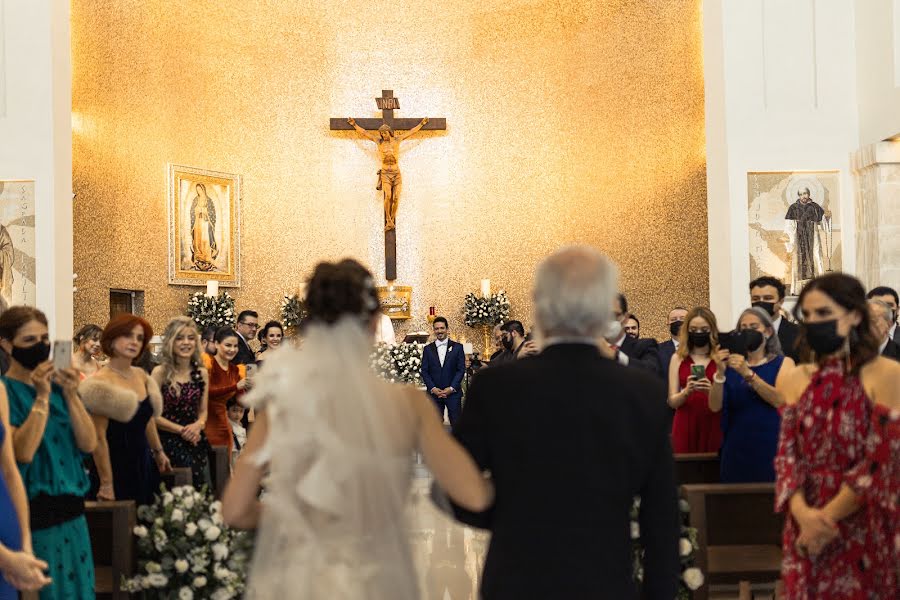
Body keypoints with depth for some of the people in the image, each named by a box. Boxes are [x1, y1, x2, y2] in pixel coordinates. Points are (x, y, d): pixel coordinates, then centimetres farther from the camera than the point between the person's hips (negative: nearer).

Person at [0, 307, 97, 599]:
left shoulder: (59, 385, 7)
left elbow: (88, 444, -1)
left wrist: (70, 395, -11)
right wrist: (42, 397, -21)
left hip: (70, 509, 6)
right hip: (32, 513, -6)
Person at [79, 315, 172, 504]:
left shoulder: (141, 376, 7)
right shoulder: (102, 382, -13)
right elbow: (99, 438, -15)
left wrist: (158, 451, 32)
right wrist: (106, 484, -17)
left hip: (144, 466, 6)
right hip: (116, 467, -6)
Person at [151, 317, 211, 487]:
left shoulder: (202, 373, 9)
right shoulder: (160, 373, -5)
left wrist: (198, 426, -8)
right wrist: (181, 430, -12)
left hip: (195, 442, 4)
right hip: (169, 443, -4)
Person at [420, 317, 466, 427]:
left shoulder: (457, 347, 5)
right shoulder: (428, 349, 9)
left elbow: (461, 370, 1)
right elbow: (424, 371, 6)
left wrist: (451, 388, -9)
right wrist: (433, 388, -7)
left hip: (453, 392, -1)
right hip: (434, 393, 1)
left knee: (456, 423, -3)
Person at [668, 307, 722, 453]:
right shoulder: (678, 358, 5)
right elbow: (672, 401, 2)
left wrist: (712, 391, -21)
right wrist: (686, 392, -18)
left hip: (714, 426, -1)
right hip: (686, 426, 1)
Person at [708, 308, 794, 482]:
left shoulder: (783, 363, 5)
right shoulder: (732, 365, 9)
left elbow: (781, 401, -13)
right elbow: (715, 406, -3)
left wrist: (748, 373, -22)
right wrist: (720, 373, -16)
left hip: (770, 448, -2)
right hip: (737, 449, 2)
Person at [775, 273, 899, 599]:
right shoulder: (792, 380, 7)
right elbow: (787, 454, 2)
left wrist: (826, 519, -13)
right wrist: (803, 514, -16)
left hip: (864, 532, -4)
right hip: (805, 532, 4)